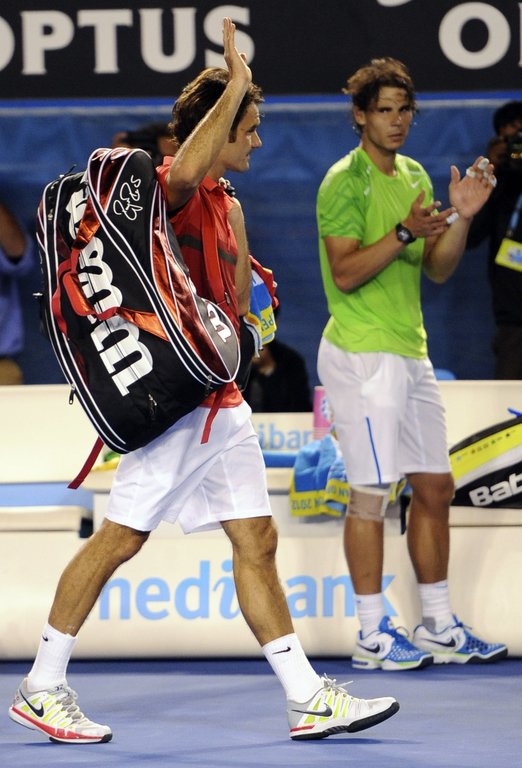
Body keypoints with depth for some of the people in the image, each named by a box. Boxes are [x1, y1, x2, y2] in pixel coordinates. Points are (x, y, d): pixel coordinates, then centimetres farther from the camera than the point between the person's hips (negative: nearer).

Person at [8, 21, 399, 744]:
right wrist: (234, 89, -28)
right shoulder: (168, 186, -10)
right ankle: (41, 688, 5)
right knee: (119, 539, -5)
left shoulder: (226, 202, 19)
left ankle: (309, 698, 6)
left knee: (256, 539, 6)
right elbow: (184, 170, -37)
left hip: (221, 403, 9)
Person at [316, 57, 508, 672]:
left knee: (434, 486, 10)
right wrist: (404, 233, -25)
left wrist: (460, 217, -3)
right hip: (361, 353, -8)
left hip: (409, 354, 8)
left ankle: (438, 628, 18)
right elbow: (345, 273, -17)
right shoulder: (344, 182, -9)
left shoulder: (413, 176, 14)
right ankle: (372, 637, 1)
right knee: (371, 493, -6)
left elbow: (437, 270, 12)